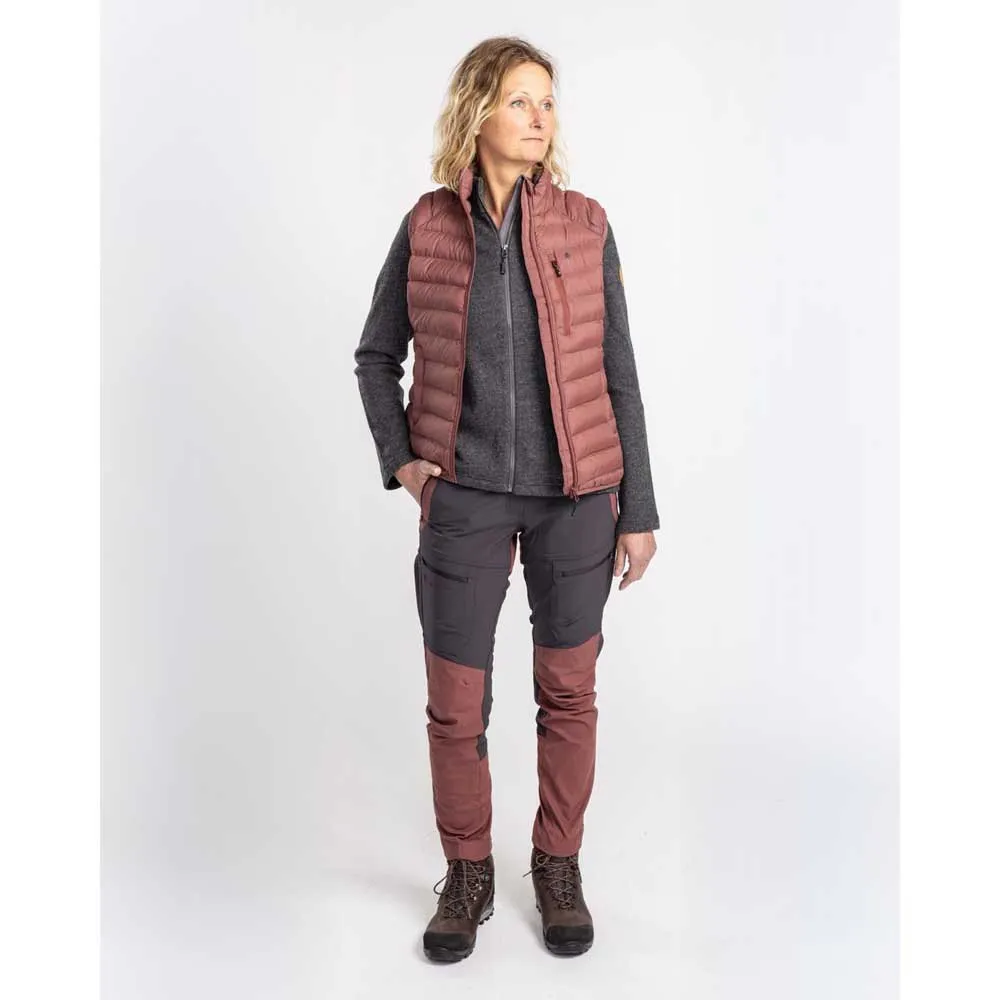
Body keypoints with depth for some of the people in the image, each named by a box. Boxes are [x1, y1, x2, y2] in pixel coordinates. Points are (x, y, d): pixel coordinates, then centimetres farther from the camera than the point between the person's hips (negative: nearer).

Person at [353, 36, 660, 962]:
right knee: (456, 706, 6)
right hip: (464, 495, 0)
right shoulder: (426, 227, -1)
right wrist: (398, 460, -3)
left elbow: (617, 375, 0)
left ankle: (558, 865, 34)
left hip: (577, 494, 0)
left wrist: (640, 510, 0)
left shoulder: (584, 226, -2)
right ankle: (467, 874, 30)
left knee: (569, 691, 12)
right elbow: (376, 357, 11)